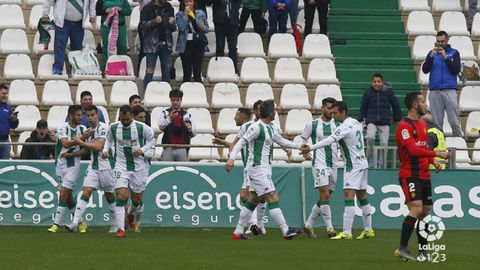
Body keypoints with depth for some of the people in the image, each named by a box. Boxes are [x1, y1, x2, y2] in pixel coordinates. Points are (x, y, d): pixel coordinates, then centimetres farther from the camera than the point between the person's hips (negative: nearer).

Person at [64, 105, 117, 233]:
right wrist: (71, 154, 17)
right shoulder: (90, 130, 13)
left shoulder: (103, 128, -12)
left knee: (110, 196, 6)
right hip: (93, 167, 6)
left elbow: (98, 146, -23)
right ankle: (75, 223, -17)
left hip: (105, 166, -6)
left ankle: (115, 225, 22)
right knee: (86, 192, -7)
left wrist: (81, 142, -18)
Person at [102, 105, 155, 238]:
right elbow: (109, 139, 17)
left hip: (138, 167, 0)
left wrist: (142, 150, -11)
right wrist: (105, 150, -2)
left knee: (137, 200, 10)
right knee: (121, 196, -18)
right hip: (121, 166, 0)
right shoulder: (113, 127, -2)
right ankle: (121, 229, -18)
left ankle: (130, 214, 47)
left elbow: (152, 140, 6)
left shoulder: (141, 127, -8)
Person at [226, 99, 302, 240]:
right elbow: (242, 142, -17)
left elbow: (281, 141, 27)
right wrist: (231, 158, -27)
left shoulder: (271, 128, 13)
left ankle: (238, 232, 14)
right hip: (258, 168, -10)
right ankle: (286, 231, -14)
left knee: (253, 200, 11)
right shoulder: (256, 127, -15)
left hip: (264, 168, 10)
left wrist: (299, 146, 26)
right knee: (273, 198, -12)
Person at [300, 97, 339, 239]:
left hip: (333, 165, 5)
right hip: (319, 163, -5)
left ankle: (308, 225, 19)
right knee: (325, 194, -15)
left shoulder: (337, 124, 8)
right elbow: (302, 140, 7)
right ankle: (330, 228, -13)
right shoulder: (312, 125, -1)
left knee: (325, 198, 7)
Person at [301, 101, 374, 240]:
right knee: (362, 197, 15)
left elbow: (330, 140, -28)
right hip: (362, 162, 10)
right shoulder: (356, 123, 10)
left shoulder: (345, 127, -17)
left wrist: (311, 148, -34)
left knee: (348, 196, -14)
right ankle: (368, 230, 20)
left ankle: (346, 233, -21)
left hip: (353, 165, -10)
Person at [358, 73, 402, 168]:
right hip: (371, 121, -1)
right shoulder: (368, 93, 3)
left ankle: (380, 163, 11)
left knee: (384, 143, -3)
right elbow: (363, 108, 13)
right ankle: (370, 159, -8)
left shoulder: (388, 92, 2)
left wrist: (396, 118, 17)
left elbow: (395, 105, 13)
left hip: (385, 122, 1)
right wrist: (361, 120, 12)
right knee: (370, 137, -25)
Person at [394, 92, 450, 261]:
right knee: (416, 209, -18)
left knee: (425, 212, 7)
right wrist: (437, 154, -22)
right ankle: (402, 248, -12)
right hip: (409, 175, -9)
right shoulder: (404, 126, -13)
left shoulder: (423, 125, 16)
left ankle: (422, 251, 14)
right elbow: (413, 150, -23)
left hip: (424, 176, 9)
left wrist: (432, 161, 6)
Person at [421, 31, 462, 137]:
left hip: (450, 90, -2)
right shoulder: (432, 53, 11)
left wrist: (445, 57, -13)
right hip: (435, 91, 2)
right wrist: (431, 56, -11)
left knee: (454, 121, -7)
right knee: (436, 121, 0)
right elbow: (425, 70, 2)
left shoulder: (454, 53, 6)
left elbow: (456, 70, -5)